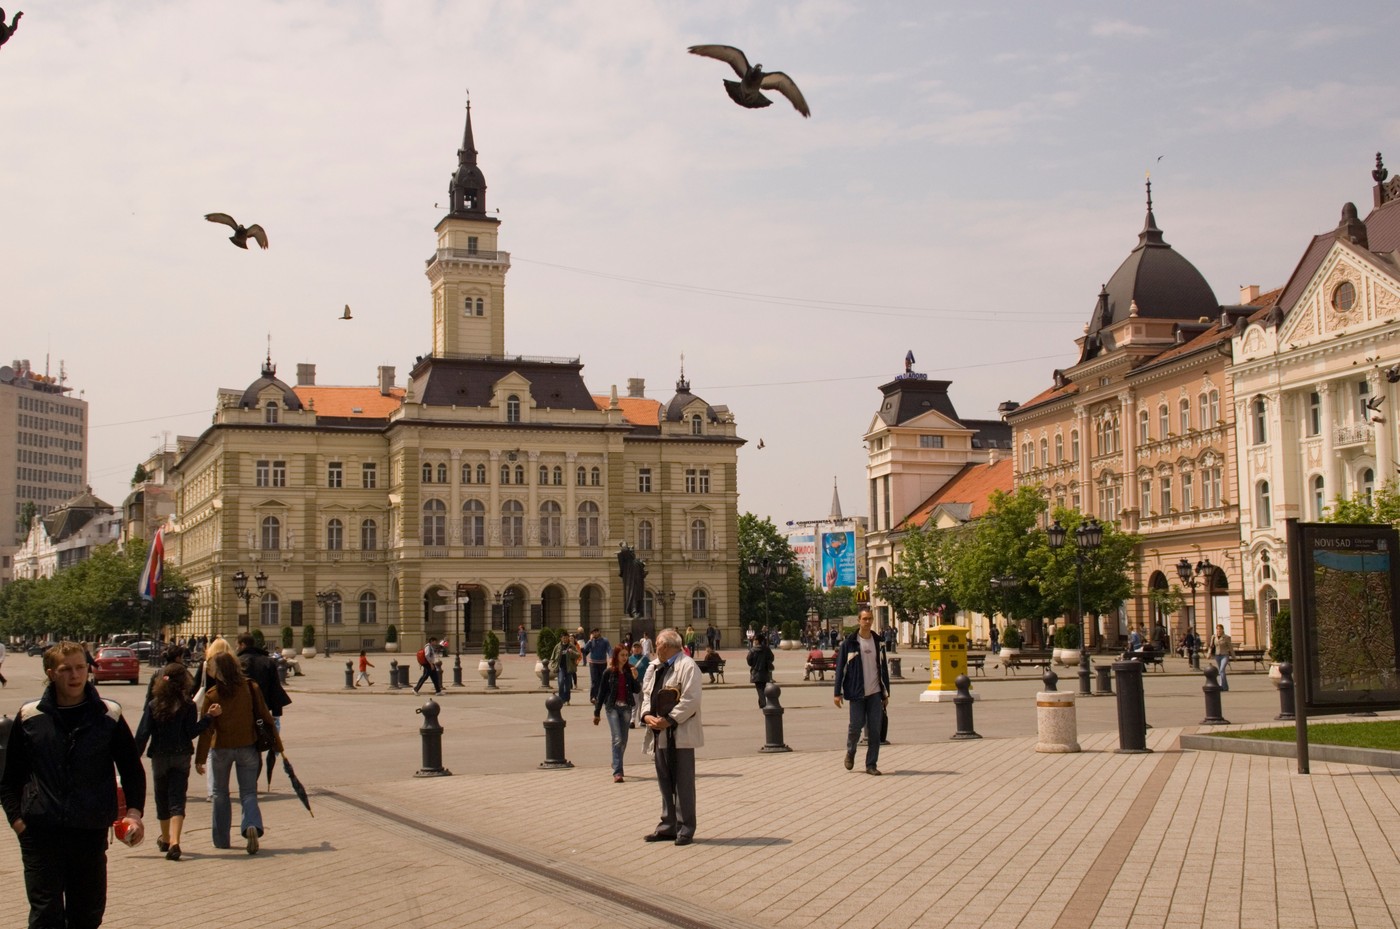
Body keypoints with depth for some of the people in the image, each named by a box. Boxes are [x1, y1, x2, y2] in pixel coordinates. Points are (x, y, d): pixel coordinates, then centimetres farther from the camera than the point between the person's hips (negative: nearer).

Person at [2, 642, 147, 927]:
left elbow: (132, 770, 9)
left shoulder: (108, 716, 2)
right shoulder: (29, 717, 2)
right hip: (40, 832, -1)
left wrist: (134, 812, -5)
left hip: (91, 832, 1)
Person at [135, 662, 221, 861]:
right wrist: (209, 716, -9)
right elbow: (192, 732, -12)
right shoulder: (188, 705, -8)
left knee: (162, 799, 17)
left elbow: (143, 734, -5)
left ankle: (165, 839, 34)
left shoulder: (153, 705, -4)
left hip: (159, 757, 1)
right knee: (177, 800, -3)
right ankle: (174, 842, -20)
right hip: (181, 756, -1)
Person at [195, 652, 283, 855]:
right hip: (247, 747, 1)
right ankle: (252, 825, -22)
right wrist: (276, 742, 9)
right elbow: (265, 716, -1)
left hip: (221, 748, -1)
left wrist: (200, 758, -5)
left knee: (220, 794, 16)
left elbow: (206, 728, -10)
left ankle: (221, 840, 20)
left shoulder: (212, 695, -10)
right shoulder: (251, 688, -5)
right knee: (248, 792, 7)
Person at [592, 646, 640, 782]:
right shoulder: (609, 672, -3)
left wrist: (635, 678, -13)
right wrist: (596, 712, 3)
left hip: (626, 707, 3)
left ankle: (617, 765, 31)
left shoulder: (629, 671, 4)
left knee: (624, 740, 10)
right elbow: (602, 691, 1)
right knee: (617, 739, -13)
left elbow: (637, 690, 5)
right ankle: (617, 772, -16)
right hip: (613, 707, -3)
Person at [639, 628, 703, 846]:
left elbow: (690, 700, -18)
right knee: (665, 782, 13)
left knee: (683, 783, -2)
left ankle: (685, 829, 5)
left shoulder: (687, 666, -11)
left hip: (680, 735, -8)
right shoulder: (654, 667, 16)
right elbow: (646, 694, 16)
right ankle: (668, 825, 21)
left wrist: (669, 720, -20)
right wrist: (647, 715, -3)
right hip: (660, 734, 8)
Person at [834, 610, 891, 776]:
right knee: (856, 725, -2)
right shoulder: (849, 643, -2)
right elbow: (840, 668, -3)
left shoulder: (878, 643, 9)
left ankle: (871, 765, 8)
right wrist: (838, 692, -7)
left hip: (875, 693, 3)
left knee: (874, 730, 1)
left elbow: (884, 669, 14)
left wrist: (886, 693, 12)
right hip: (857, 693, -3)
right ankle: (850, 752, 27)